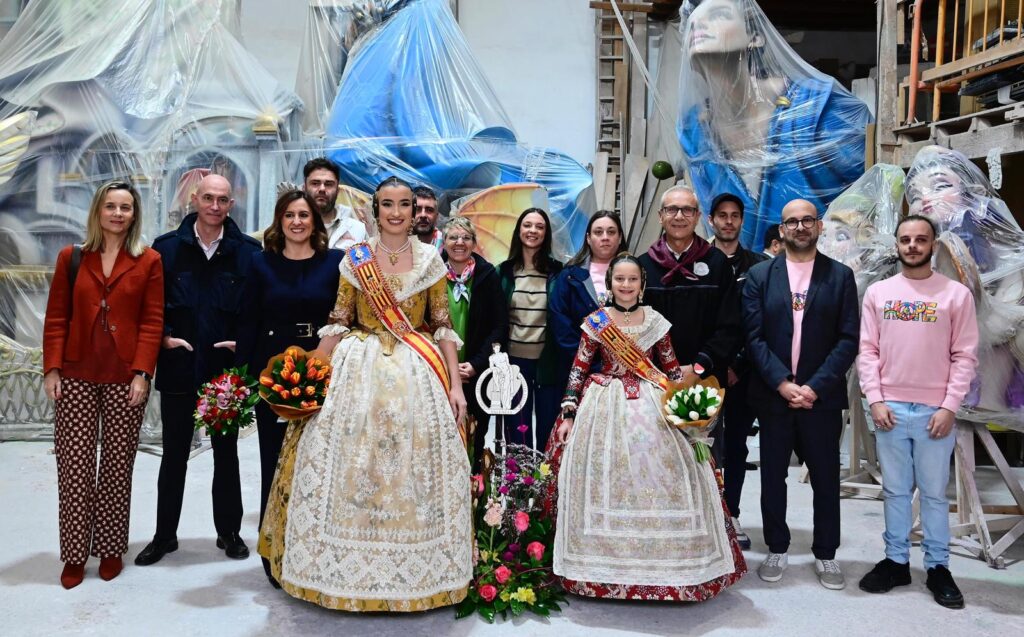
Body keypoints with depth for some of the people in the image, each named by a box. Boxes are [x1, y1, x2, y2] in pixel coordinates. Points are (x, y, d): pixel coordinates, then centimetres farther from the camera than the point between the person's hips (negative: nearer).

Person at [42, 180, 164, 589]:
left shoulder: (149, 261, 3)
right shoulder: (71, 257, 9)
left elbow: (152, 321, -1)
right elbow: (56, 317, 7)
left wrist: (142, 373, -9)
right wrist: (51, 369, -2)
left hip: (125, 378, -1)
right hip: (75, 376, 1)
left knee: (118, 464, 5)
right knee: (74, 464, 1)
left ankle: (110, 549, 18)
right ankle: (75, 554, 13)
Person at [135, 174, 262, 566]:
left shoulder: (248, 251, -2)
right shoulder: (166, 248, 0)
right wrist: (164, 338, -10)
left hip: (227, 367, 0)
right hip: (178, 367, 0)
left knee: (226, 453, 13)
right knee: (174, 455, 11)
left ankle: (229, 532, 27)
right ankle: (164, 535, 25)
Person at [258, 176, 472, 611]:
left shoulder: (431, 260, 5)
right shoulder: (355, 258, 4)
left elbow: (443, 326, 4)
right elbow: (338, 322, 5)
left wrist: (455, 384, -2)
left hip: (417, 375, 0)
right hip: (359, 371, 0)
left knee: (415, 468, 3)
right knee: (350, 464, 2)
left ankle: (412, 572, 19)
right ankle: (352, 570, 18)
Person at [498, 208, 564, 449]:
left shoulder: (557, 271, 0)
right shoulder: (504, 271, 3)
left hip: (548, 361, -1)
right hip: (514, 359, 1)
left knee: (548, 428, 6)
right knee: (516, 430, 7)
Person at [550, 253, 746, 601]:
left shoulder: (656, 321, 5)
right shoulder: (595, 321, 0)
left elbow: (672, 370, 10)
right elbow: (578, 370, 0)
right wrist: (568, 415, -5)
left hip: (653, 408, 1)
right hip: (606, 408, -1)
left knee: (659, 481, 1)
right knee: (604, 483, 0)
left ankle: (662, 560, 17)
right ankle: (606, 565, 14)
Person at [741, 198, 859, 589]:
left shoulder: (840, 276, 2)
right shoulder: (759, 276, 3)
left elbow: (848, 339, -4)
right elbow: (754, 336, -3)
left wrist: (814, 387, -13)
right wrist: (782, 383, -14)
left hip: (821, 396, 0)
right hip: (772, 394, 1)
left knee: (826, 478, 8)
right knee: (772, 476, 9)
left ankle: (826, 554, 23)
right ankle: (777, 550, 24)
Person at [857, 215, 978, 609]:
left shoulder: (956, 294, 0)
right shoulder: (878, 292, 6)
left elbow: (965, 356, -2)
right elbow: (867, 350, 4)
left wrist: (949, 406, -9)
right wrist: (875, 399, -5)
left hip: (935, 410, -1)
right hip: (889, 409, 2)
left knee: (934, 492, 7)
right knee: (896, 491, 11)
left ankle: (938, 567, 19)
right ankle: (896, 561, 21)